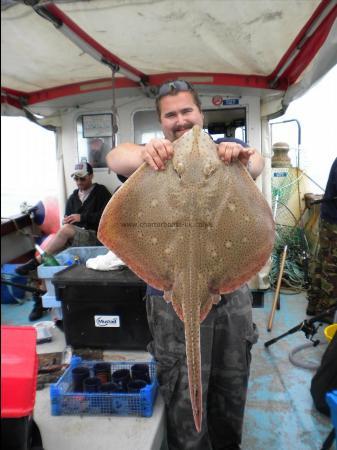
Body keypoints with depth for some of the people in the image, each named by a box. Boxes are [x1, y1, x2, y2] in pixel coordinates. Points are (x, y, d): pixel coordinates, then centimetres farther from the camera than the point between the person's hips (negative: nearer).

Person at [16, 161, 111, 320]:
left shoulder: (101, 192, 3)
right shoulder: (73, 197, 19)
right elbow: (67, 219, 21)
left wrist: (82, 217, -17)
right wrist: (66, 220, -2)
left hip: (94, 236, -6)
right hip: (73, 241, 6)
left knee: (66, 230, -33)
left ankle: (34, 262, -20)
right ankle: (41, 298, -12)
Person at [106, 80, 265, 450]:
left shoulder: (224, 152, 6)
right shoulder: (156, 159, 1)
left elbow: (256, 165, -14)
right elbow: (115, 158, -19)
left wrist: (244, 157, -39)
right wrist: (143, 153, -42)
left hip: (231, 286, 3)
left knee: (232, 380, 20)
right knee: (184, 391, 9)